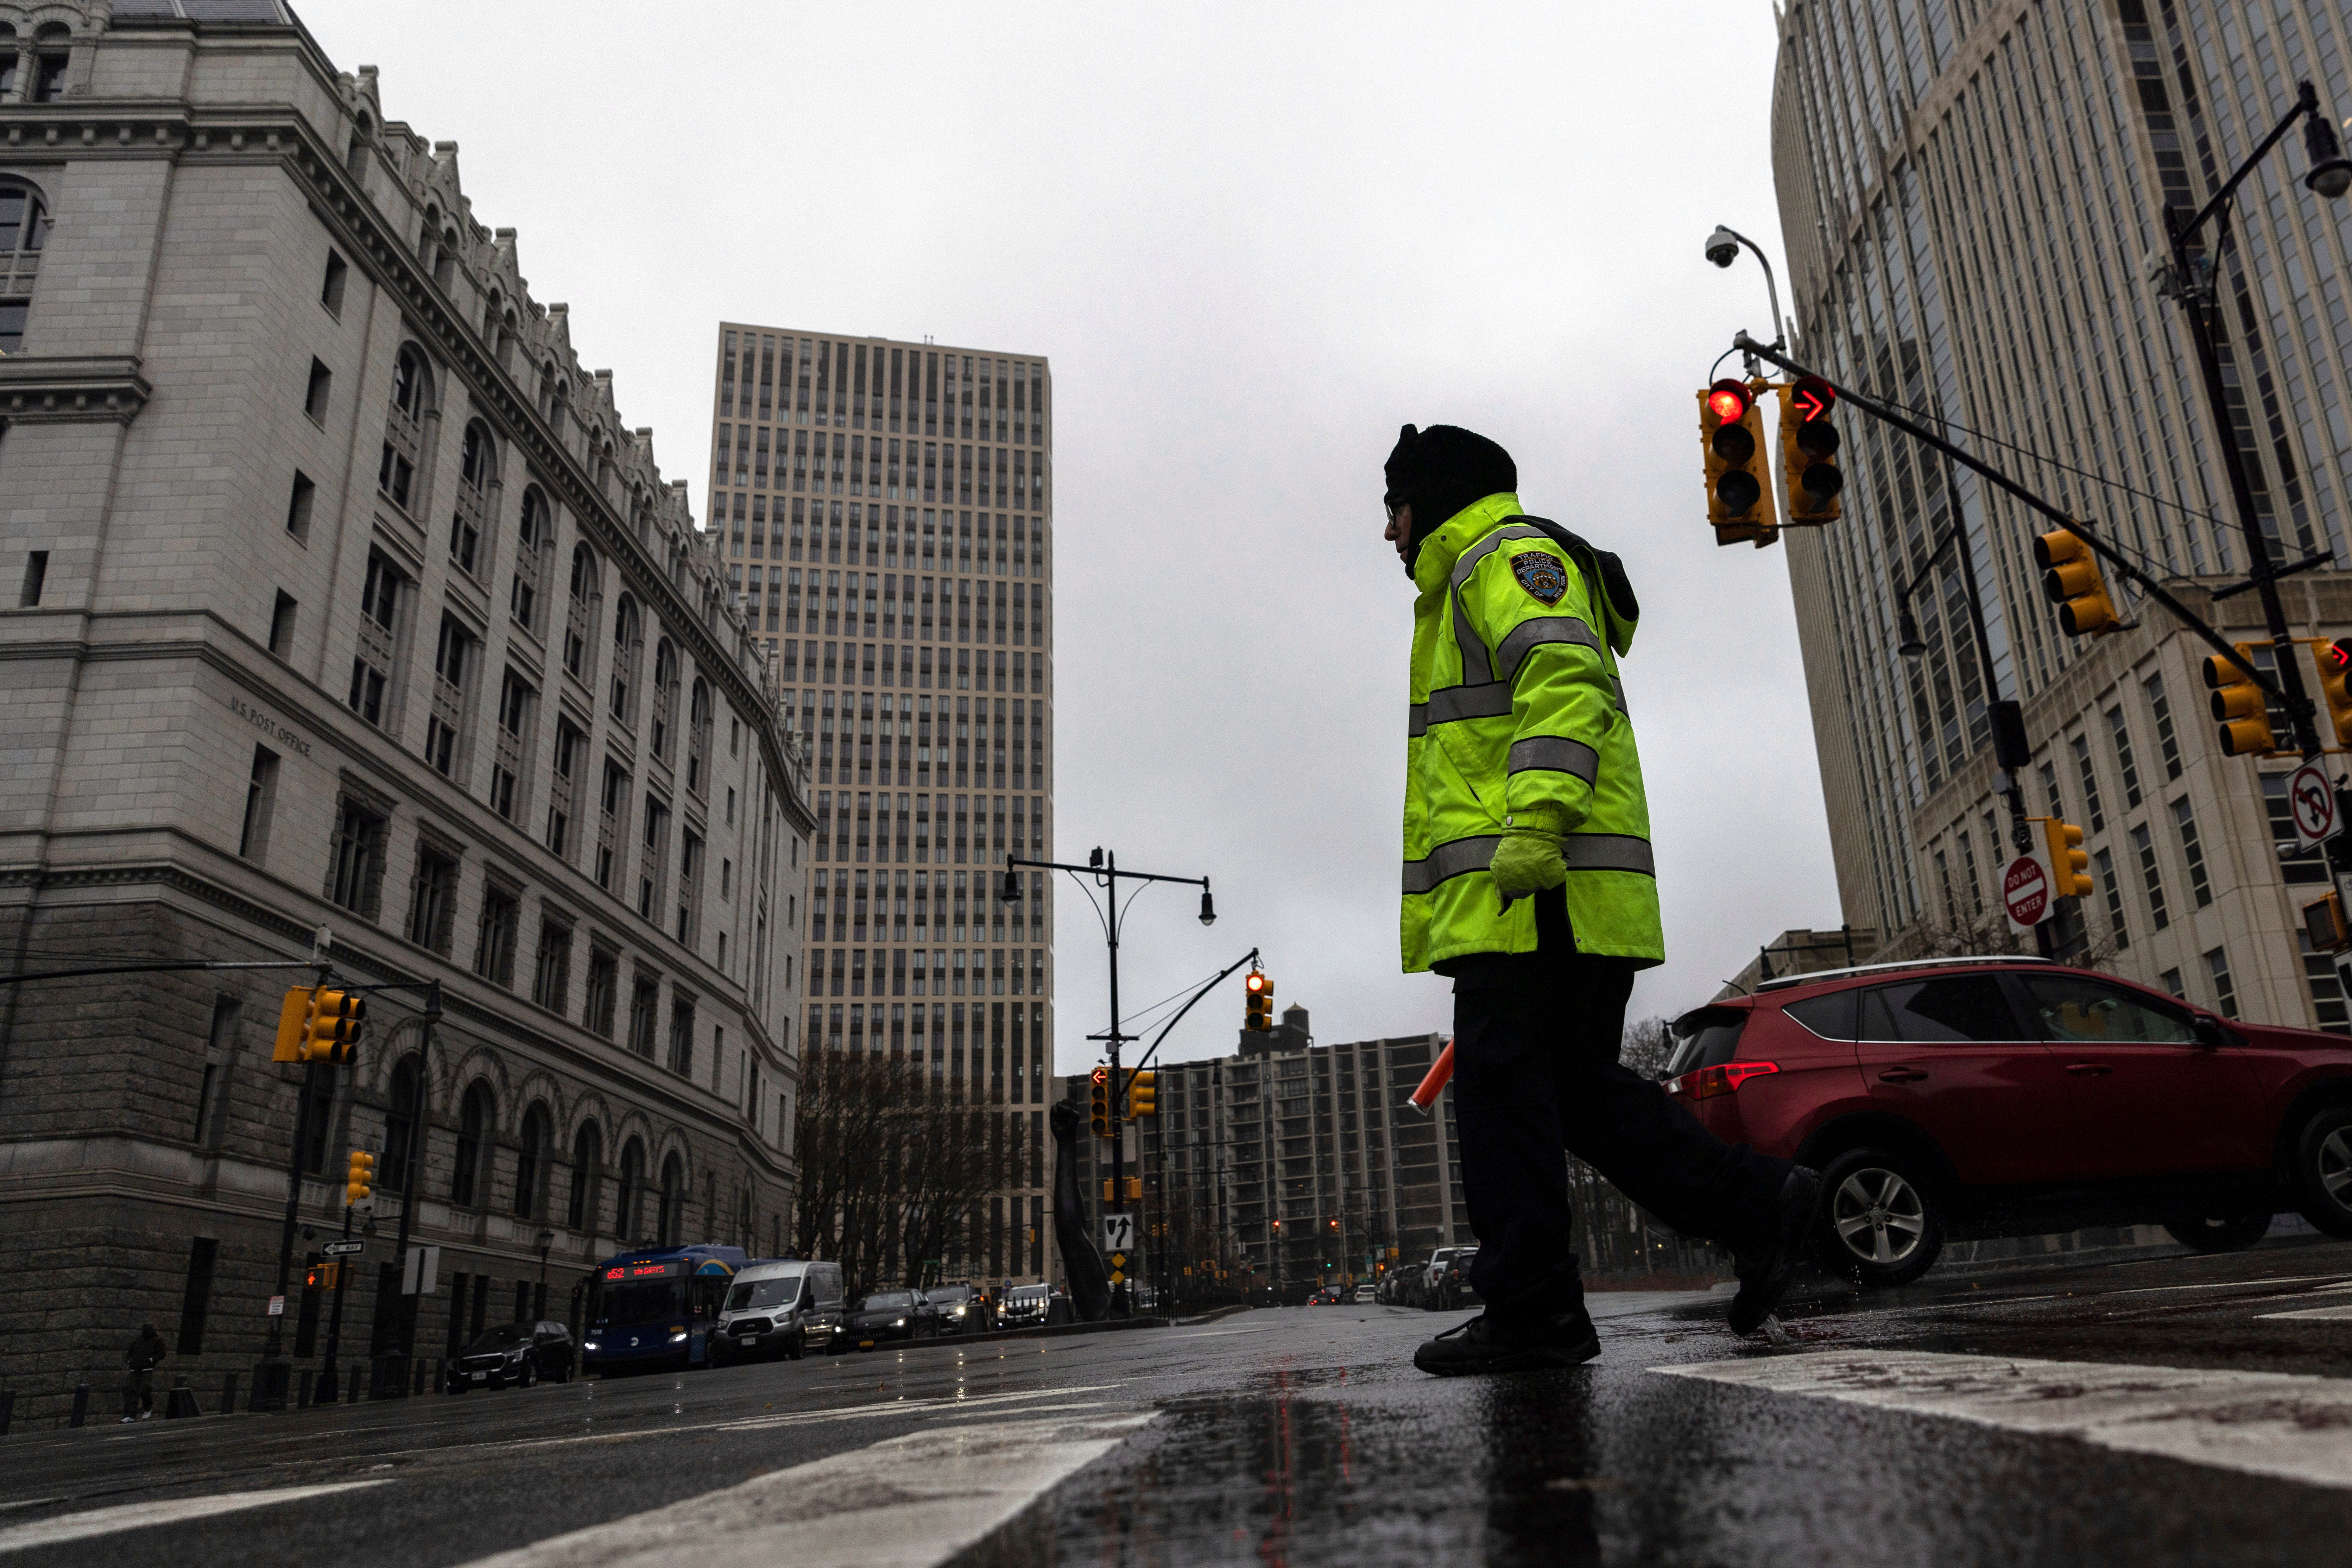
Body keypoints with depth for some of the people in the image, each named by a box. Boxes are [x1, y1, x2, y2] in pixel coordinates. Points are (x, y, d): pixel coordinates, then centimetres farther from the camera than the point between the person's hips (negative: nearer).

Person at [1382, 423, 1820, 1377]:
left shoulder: (1506, 555, 1)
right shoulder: (1470, 592, 33)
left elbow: (1565, 678, -18)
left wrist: (1535, 823, -30)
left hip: (1536, 886, -10)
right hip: (1519, 895, 10)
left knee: (1502, 1088, -9)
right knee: (1578, 1090, 9)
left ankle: (1532, 1314, -4)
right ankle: (1757, 1209, 8)